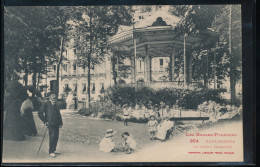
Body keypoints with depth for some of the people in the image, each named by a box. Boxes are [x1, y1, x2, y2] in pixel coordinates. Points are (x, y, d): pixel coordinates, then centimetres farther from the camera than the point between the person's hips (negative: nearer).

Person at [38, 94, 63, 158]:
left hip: (56, 124, 7)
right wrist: (45, 121, -8)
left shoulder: (56, 105, 15)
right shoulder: (46, 105, -4)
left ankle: (53, 149, 24)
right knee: (52, 137, -12)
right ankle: (51, 152, -5)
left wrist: (60, 122, 13)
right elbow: (40, 113, -4)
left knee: (56, 137, 9)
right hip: (51, 124, -6)